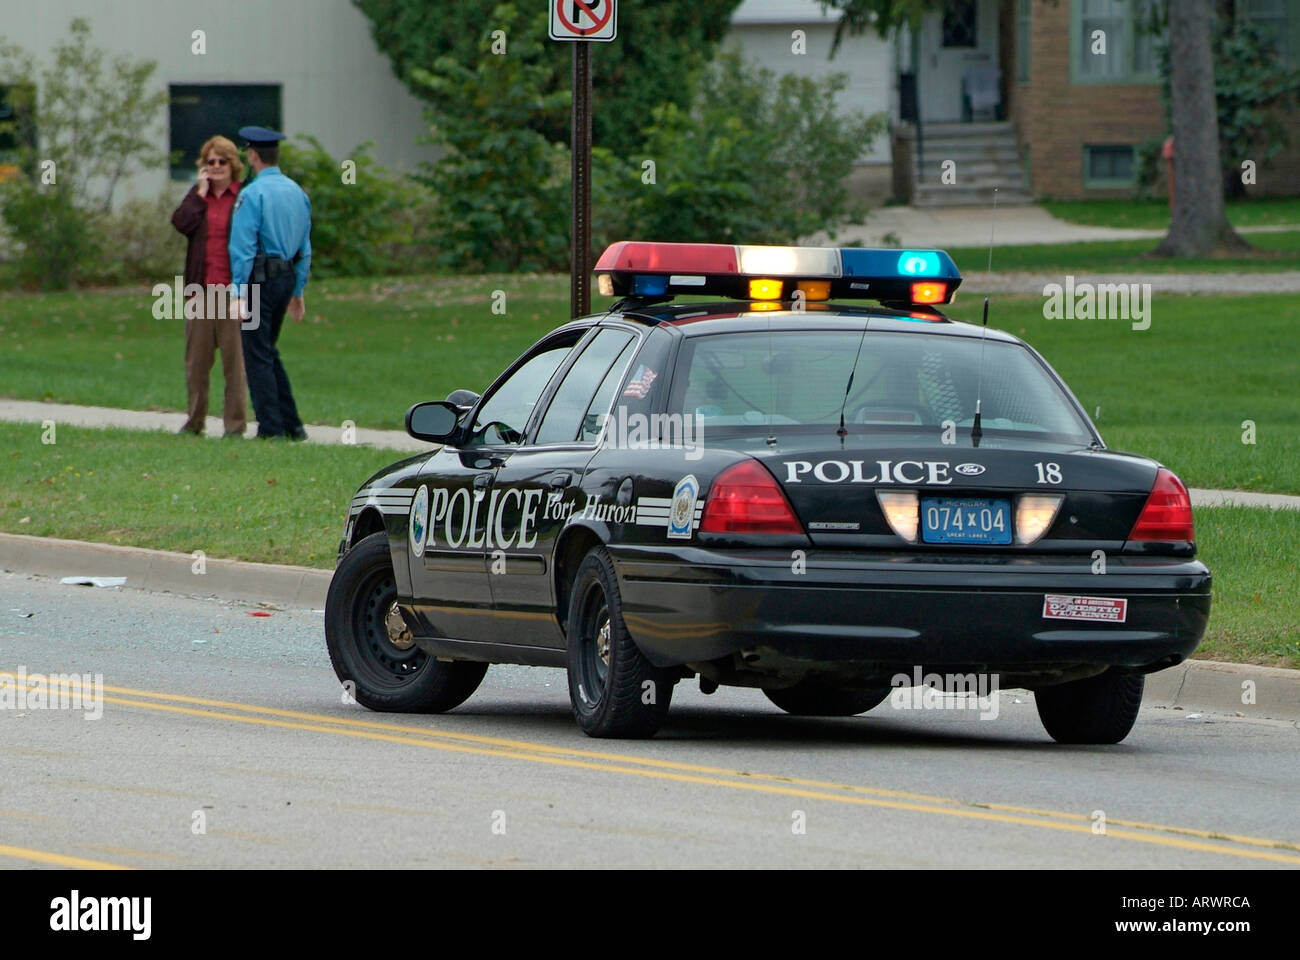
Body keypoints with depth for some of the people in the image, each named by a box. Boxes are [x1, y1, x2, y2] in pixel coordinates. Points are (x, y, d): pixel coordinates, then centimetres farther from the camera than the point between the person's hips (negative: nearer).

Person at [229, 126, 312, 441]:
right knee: (269, 353, 18)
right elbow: (305, 248, 15)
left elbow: (243, 248, -16)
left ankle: (271, 427, -3)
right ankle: (291, 424, 16)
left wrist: (240, 294, -15)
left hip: (260, 277, -7)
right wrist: (298, 292, 20)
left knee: (258, 356, -2)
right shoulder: (297, 192, 11)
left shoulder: (253, 194, -12)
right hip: (287, 277, 7)